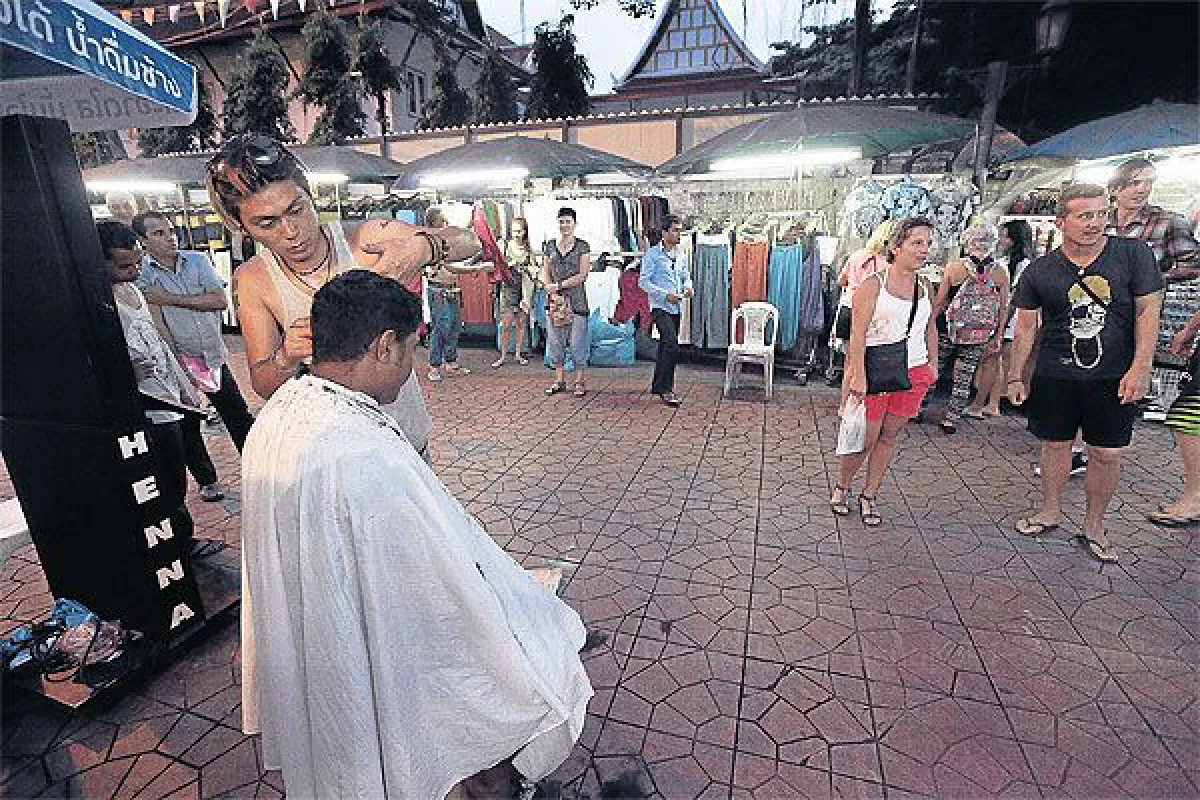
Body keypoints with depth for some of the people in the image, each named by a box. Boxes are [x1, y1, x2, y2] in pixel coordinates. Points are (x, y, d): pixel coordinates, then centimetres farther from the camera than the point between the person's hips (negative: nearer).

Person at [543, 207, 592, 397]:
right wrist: (550, 289, -8)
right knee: (555, 341, 5)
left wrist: (558, 285, -12)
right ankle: (559, 380, 16)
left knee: (577, 342, -2)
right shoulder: (549, 246, 12)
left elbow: (582, 276, -7)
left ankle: (579, 382, 7)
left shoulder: (582, 246, 1)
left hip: (576, 300, -4)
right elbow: (545, 274, 11)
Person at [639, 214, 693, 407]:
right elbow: (643, 282, -10)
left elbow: (686, 276, 26)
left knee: (665, 347, 13)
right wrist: (665, 294, -18)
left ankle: (657, 385, 25)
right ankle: (666, 389, -11)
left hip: (676, 308, 7)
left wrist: (688, 287, 2)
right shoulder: (653, 254, -6)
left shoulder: (681, 256, 13)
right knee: (672, 346, -19)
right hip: (660, 307, -7)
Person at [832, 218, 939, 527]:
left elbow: (930, 327, 22)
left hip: (913, 372, 6)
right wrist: (858, 375, -19)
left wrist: (933, 364, 18)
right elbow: (858, 334, -14)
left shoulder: (925, 286, 9)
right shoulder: (873, 284, -9)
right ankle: (841, 488, 23)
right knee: (866, 437, -1)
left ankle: (868, 497, 21)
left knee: (890, 436, 9)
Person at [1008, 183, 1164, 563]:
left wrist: (1140, 368, -10)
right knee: (1056, 445, 10)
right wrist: (1015, 377, 3)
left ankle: (1094, 525, 22)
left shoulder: (1133, 254, -3)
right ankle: (1051, 511, 29)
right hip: (1054, 376, 0)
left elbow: (1148, 311, -2)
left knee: (1107, 454, 4)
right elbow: (1026, 326, 3)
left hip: (1115, 378, 0)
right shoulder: (1040, 270, -2)